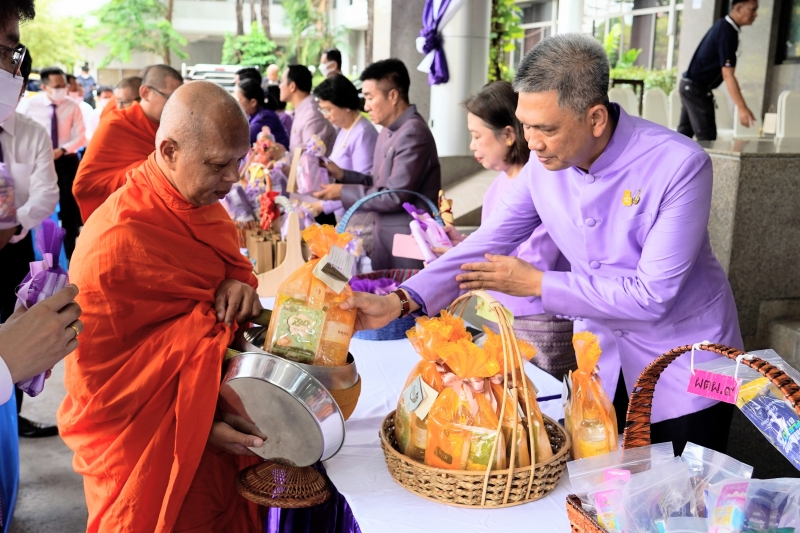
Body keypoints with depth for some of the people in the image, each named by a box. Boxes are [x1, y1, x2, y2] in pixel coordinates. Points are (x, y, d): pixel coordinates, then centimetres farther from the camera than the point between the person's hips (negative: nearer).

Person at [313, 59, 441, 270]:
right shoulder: (388, 131, 12)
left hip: (408, 246, -9)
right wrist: (342, 174, 3)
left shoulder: (413, 133, -20)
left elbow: (395, 196, -22)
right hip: (386, 238, 9)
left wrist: (343, 192, -14)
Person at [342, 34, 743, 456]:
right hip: (599, 351, 4)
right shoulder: (545, 161, -13)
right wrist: (400, 301, -22)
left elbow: (651, 295, -27)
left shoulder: (680, 164, -27)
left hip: (684, 364, -4)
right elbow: (491, 240, -10)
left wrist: (538, 285, -24)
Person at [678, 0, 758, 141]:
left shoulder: (723, 26, 9)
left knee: (684, 134, 12)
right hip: (696, 88, -10)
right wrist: (742, 108, -30)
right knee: (707, 137, -9)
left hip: (690, 85, 10)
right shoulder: (727, 31, -21)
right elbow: (728, 75, -26)